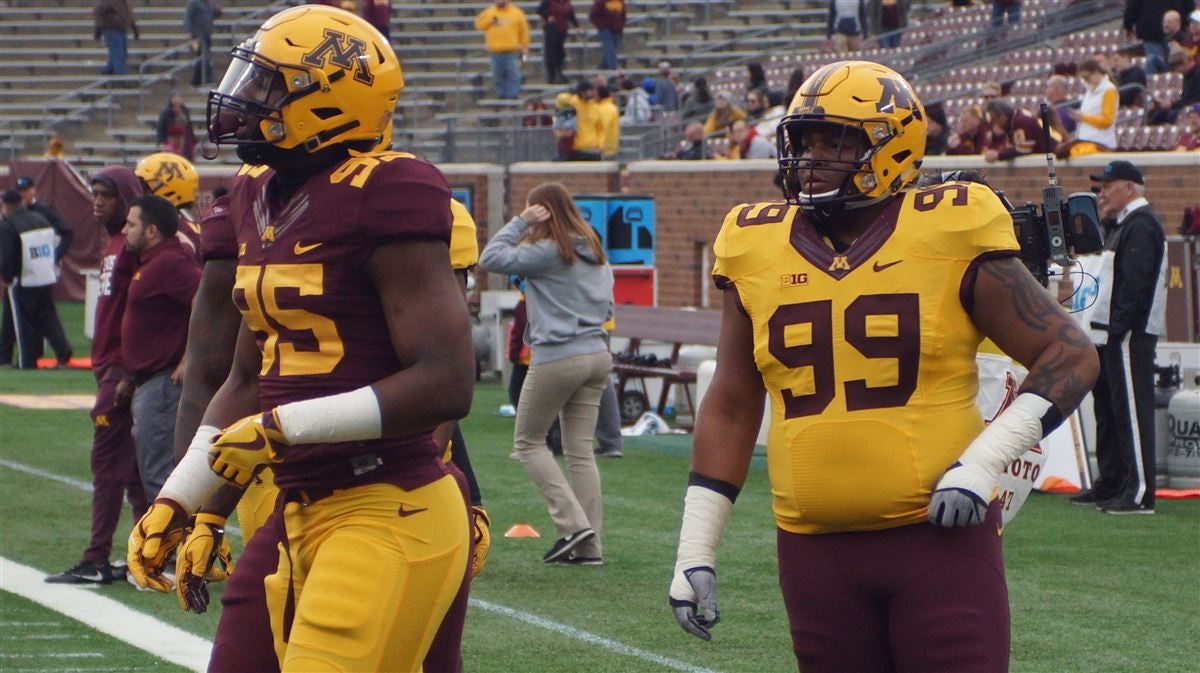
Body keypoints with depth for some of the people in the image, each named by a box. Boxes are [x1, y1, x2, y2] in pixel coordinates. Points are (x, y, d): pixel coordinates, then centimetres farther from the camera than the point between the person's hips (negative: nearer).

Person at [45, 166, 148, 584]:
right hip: (110, 369, 10)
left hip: (121, 370, -10)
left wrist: (126, 374, -21)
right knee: (129, 464, 11)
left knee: (107, 462, -8)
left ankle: (96, 562, -6)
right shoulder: (115, 244, 17)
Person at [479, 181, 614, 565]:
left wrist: (519, 223, -6)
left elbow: (490, 259, -12)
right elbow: (607, 307, 16)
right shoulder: (595, 252, 11)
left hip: (556, 358, -7)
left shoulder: (546, 252, -11)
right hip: (597, 355, 7)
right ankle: (589, 545, 6)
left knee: (528, 441, 8)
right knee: (580, 449, 9)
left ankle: (572, 523, -5)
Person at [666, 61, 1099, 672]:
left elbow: (1070, 354, -1)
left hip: (942, 535, -4)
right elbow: (731, 407, 16)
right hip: (816, 550, 4)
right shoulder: (756, 251, 7)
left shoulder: (949, 238, -4)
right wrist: (695, 548, 12)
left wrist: (986, 461, -13)